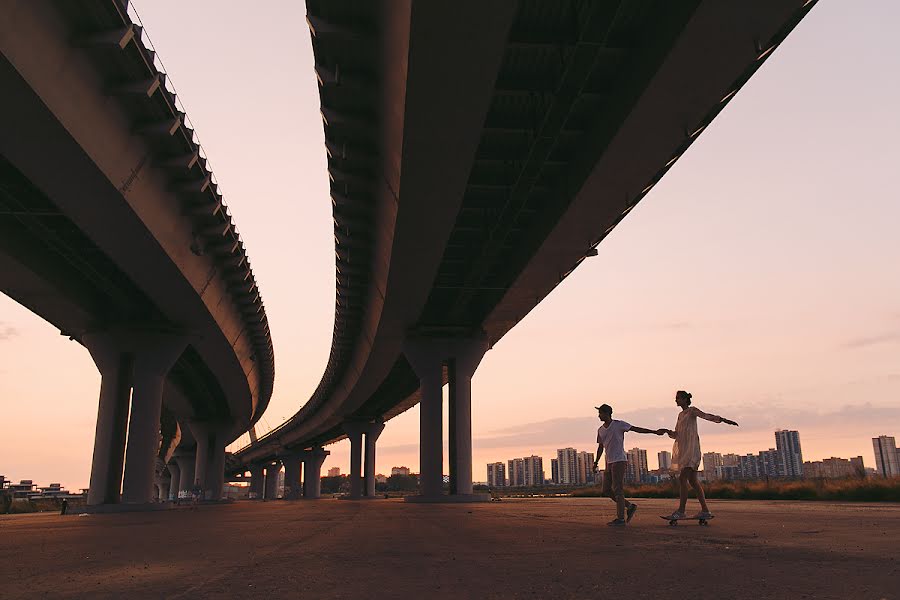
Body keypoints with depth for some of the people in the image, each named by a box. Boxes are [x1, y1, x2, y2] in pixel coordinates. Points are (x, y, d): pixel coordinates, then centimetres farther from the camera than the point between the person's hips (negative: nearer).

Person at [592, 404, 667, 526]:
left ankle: (620, 518, -5)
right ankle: (630, 506, 15)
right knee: (606, 491, 4)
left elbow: (637, 429, -7)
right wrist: (596, 462, 15)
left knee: (618, 490, -9)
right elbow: (600, 447, 22)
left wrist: (655, 432, -12)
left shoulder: (618, 424, -6)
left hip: (619, 461, -8)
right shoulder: (601, 430, 13)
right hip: (609, 463, 8)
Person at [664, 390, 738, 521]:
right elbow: (677, 434, 22)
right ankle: (705, 510, 8)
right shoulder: (681, 415, 22)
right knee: (692, 480, 6)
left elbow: (707, 416, -15)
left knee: (682, 478, -14)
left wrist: (723, 420, -29)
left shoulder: (692, 411, -1)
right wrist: (668, 431, 1)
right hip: (683, 450, 9)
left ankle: (681, 510, -15)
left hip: (691, 449, -9)